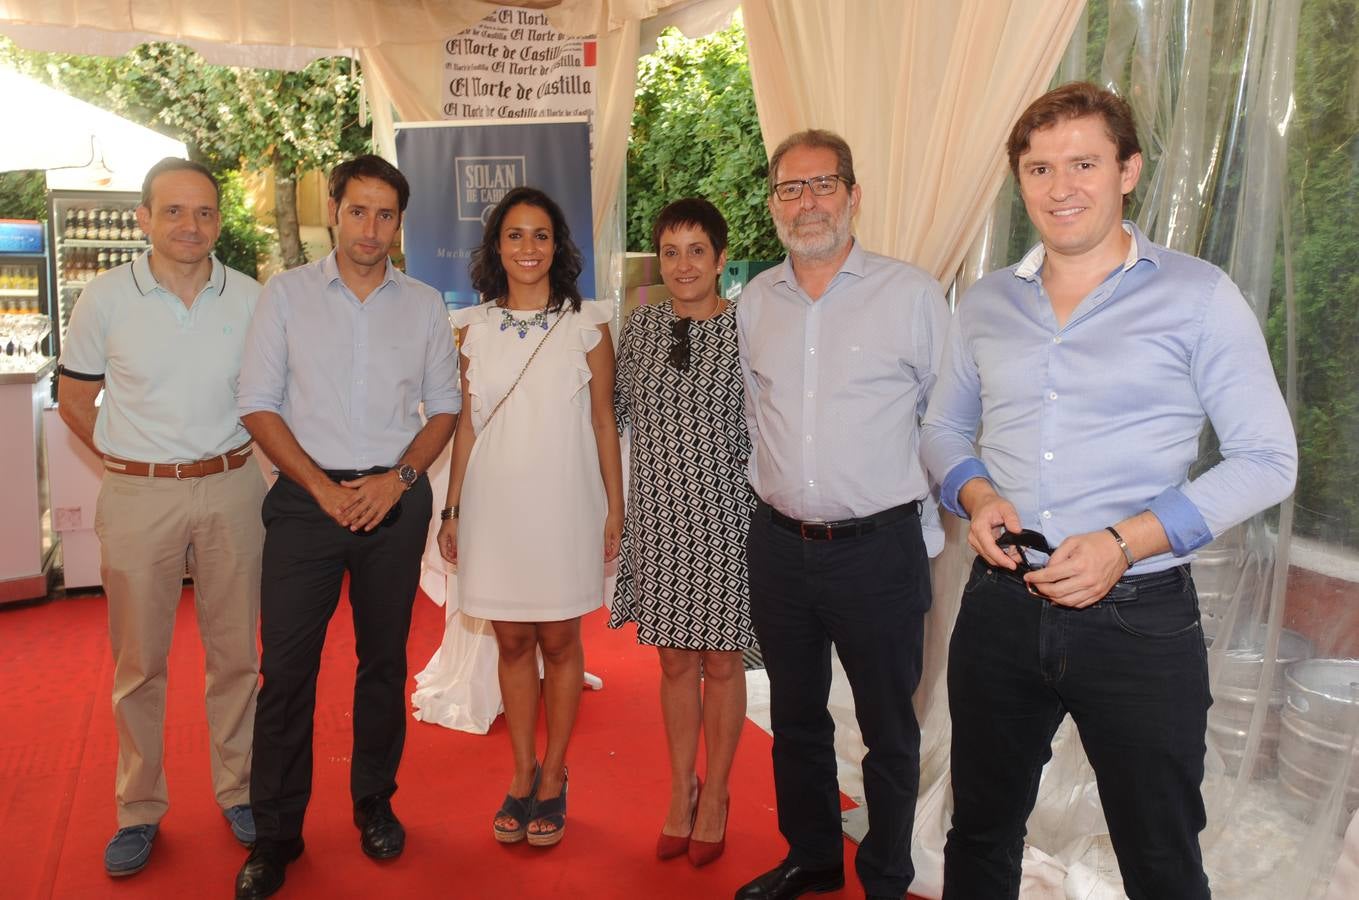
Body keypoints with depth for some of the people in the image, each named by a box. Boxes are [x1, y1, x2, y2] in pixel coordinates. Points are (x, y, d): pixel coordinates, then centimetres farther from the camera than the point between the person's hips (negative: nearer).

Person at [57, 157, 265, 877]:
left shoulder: (249, 298, -1)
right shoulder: (106, 297, -3)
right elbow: (75, 399, 7)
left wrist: (220, 459, 6)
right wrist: (134, 461, 4)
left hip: (230, 490, 1)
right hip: (137, 498, -1)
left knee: (236, 653, 9)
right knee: (138, 662, 8)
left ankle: (238, 789, 26)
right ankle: (139, 808, 24)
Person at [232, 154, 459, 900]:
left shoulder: (424, 305, 7)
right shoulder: (286, 294, 2)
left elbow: (444, 408, 8)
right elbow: (259, 404, 0)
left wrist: (397, 478, -7)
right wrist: (323, 488, -9)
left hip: (395, 498, 2)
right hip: (307, 496, -1)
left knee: (384, 660, 10)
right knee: (286, 665, 0)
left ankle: (374, 804, 28)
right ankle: (276, 831, 14)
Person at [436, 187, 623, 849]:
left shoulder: (587, 324, 0)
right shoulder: (474, 327, 6)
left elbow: (603, 422, 1)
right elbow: (466, 425, 8)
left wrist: (615, 509, -1)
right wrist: (453, 509, 6)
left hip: (564, 502, -2)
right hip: (495, 502, 2)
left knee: (559, 642, 6)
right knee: (512, 642, 10)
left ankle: (553, 778, 21)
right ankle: (523, 774, 24)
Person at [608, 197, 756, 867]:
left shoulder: (747, 329, -5)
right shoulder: (640, 326, 5)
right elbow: (617, 409, 14)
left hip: (723, 520, -3)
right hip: (658, 518, 3)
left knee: (720, 662, 9)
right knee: (675, 661, 13)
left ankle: (715, 797, 27)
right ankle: (681, 792, 30)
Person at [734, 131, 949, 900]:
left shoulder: (912, 294, -9)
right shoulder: (755, 301, 5)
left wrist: (909, 494, -2)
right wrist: (775, 488, 13)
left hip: (878, 547, -4)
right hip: (779, 544, 4)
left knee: (888, 729, 10)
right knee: (795, 716, 18)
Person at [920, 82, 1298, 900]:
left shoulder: (1198, 297, -6)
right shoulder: (986, 304, 7)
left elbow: (1267, 459, -7)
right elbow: (945, 428, 16)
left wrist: (1126, 542, -18)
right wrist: (976, 496, -6)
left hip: (1139, 617, -3)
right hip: (1002, 608, 4)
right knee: (981, 833, 20)